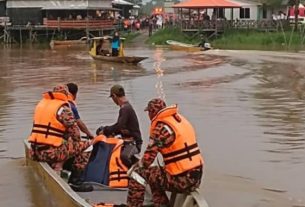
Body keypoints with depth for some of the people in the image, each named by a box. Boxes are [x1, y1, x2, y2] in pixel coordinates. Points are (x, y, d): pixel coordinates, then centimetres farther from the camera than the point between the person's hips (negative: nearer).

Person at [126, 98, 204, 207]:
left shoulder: (161, 128, -14)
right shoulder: (180, 119, 9)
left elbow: (147, 159, -13)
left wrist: (135, 167, 8)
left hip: (182, 181, -8)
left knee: (138, 173, 3)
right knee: (154, 173, 27)